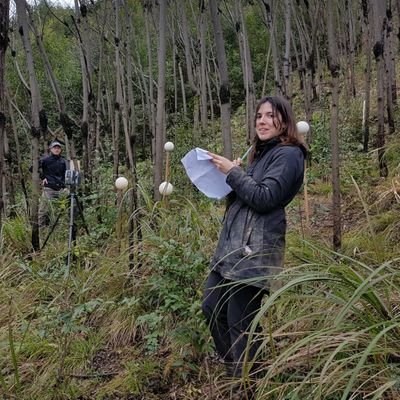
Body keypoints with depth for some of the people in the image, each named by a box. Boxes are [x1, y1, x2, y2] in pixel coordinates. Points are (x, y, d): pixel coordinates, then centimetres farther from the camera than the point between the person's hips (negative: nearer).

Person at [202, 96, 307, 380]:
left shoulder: (288, 154, -6)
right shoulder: (262, 153, 22)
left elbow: (264, 198, -17)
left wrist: (233, 171, -8)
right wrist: (231, 175, 8)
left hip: (254, 248, -10)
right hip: (232, 243, 10)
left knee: (240, 322, -5)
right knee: (211, 307, 14)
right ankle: (233, 368, 29)